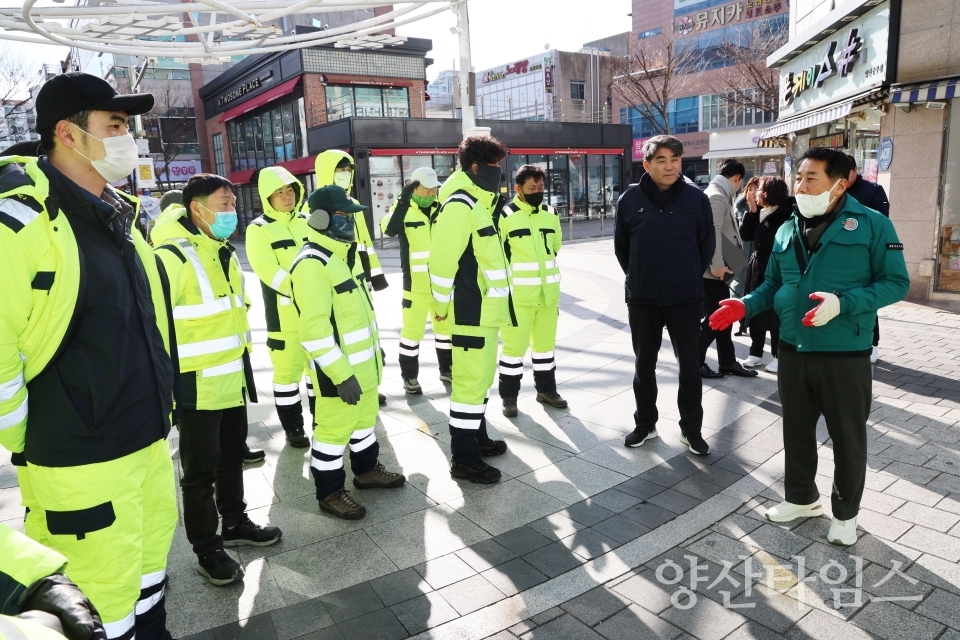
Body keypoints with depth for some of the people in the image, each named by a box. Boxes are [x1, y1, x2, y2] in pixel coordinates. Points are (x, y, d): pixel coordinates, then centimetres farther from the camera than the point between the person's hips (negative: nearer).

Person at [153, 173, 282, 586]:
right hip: (197, 385, -8)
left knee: (232, 456, 21)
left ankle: (235, 523, 39)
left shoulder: (225, 253, 11)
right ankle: (207, 550, 21)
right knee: (201, 470, 6)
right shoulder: (171, 257, -19)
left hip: (232, 379, 8)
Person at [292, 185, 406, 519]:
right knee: (333, 430, 5)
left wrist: (375, 350, 22)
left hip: (362, 363, 10)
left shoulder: (341, 254, 12)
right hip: (339, 370, -10)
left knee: (365, 419, 23)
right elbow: (314, 329, -26)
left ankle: (367, 470, 41)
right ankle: (329, 493, 20)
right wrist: (341, 374, -25)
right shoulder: (312, 263, -21)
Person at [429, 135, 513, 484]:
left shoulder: (480, 203, 16)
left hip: (486, 308, 10)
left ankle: (477, 437, 34)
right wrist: (441, 304, -13)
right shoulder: (460, 205, -17)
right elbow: (442, 258, -21)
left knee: (482, 376, 19)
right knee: (471, 380, -4)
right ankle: (464, 458, 6)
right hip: (471, 311, -10)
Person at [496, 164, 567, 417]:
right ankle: (509, 396, 13)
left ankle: (546, 390, 30)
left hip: (548, 294, 6)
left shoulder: (551, 214, 9)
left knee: (546, 343, 15)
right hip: (517, 295, -5)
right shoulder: (505, 215, -9)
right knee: (514, 345, -1)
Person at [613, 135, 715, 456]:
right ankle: (645, 423, 27)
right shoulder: (630, 200, -3)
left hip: (685, 298, -1)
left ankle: (691, 428, 22)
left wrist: (689, 278, 5)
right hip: (641, 299, 1)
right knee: (644, 364, 12)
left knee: (689, 365, 7)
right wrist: (639, 278, 8)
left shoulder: (696, 198, -5)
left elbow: (706, 244, 5)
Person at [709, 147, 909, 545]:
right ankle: (802, 497, 38)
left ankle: (845, 513, 31)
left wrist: (842, 303, -24)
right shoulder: (787, 231, 8)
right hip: (792, 351, 5)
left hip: (845, 355, -5)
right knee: (796, 430, 17)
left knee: (847, 437, 10)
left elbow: (896, 283, -10)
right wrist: (744, 306, -5)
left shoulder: (871, 225, -7)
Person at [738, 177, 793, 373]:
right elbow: (745, 234, 1)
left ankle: (779, 356, 12)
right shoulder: (759, 213, 9)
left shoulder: (785, 215, -12)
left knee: (775, 314, 0)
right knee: (755, 312, 11)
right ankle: (756, 352, 23)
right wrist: (752, 211, -3)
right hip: (757, 267, 7)